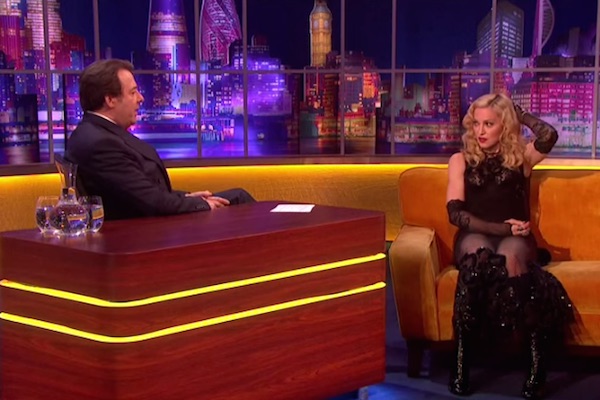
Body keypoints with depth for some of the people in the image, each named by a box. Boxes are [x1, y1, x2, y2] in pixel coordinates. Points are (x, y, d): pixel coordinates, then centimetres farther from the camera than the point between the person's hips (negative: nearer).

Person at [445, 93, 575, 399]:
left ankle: (537, 365, -34)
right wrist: (498, 227, -10)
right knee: (478, 255, -37)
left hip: (514, 238, 0)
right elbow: (455, 213, 2)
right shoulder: (460, 160, 14)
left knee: (509, 256, -38)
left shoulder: (521, 156, 13)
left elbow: (549, 136, -11)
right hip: (475, 237, 0)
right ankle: (461, 362, -35)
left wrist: (518, 112, 6)